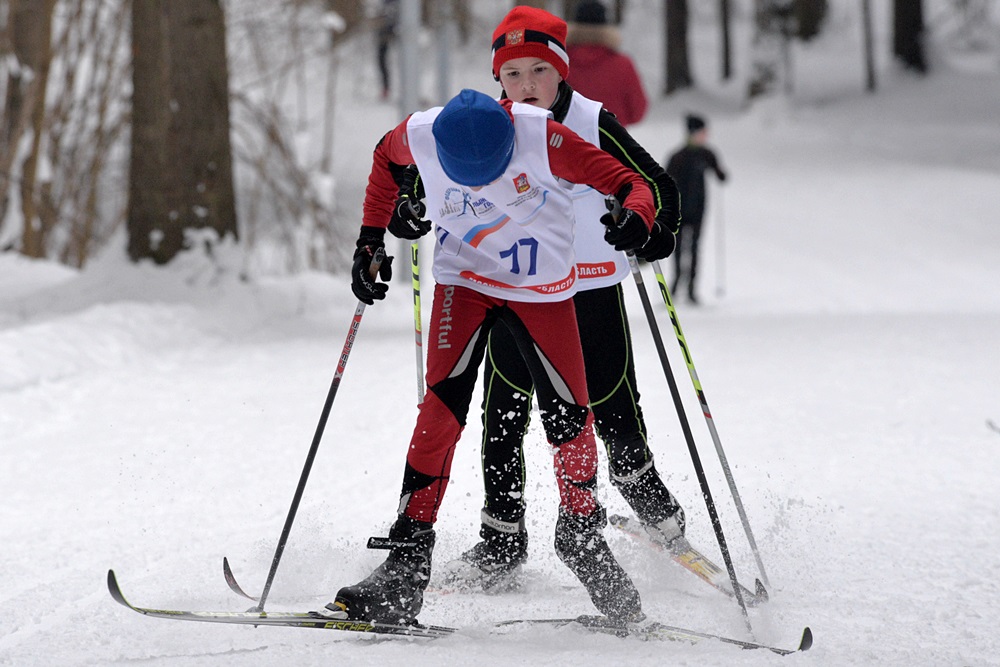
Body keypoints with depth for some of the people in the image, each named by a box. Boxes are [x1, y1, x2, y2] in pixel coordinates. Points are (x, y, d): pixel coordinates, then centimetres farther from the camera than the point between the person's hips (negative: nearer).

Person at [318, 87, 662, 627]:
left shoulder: (540, 137, -27)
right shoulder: (420, 137, -20)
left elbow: (630, 183, -22)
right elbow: (385, 159, 7)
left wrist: (635, 219, -44)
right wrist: (372, 238, 3)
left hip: (542, 290, 0)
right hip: (464, 282, 0)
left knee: (569, 420, -3)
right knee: (444, 403, -19)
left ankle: (583, 535, 25)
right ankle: (407, 558, -18)